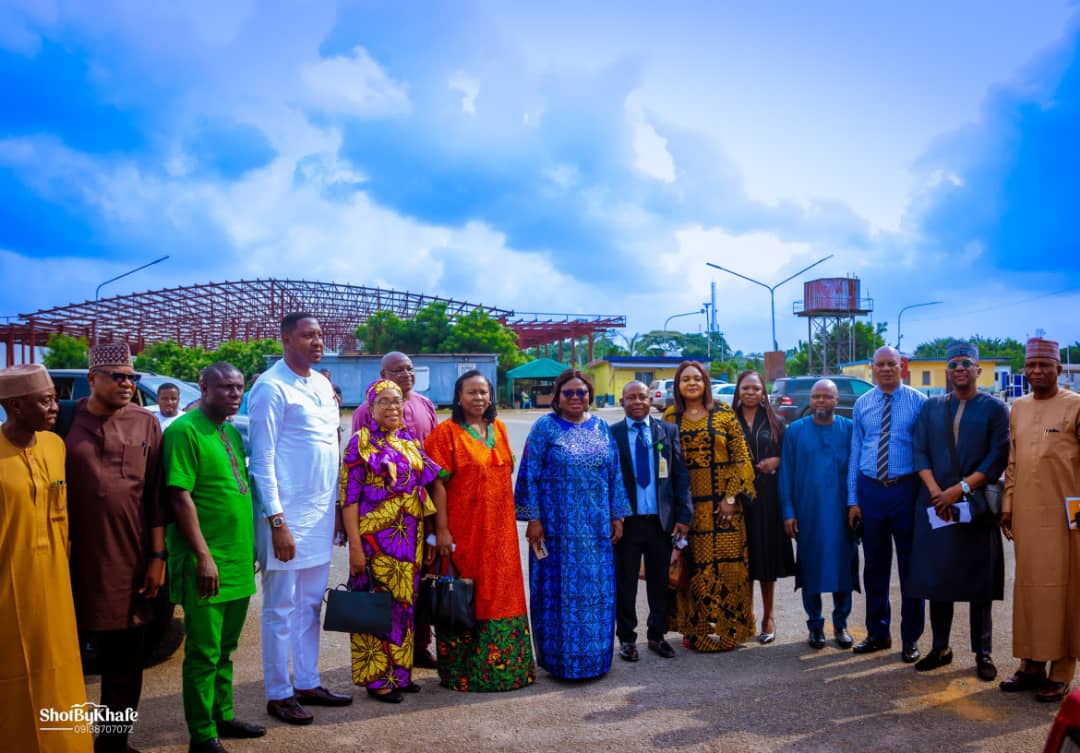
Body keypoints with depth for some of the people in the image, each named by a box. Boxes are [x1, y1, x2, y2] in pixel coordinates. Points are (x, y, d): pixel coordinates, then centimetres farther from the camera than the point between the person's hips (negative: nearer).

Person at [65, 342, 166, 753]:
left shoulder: (147, 424, 2)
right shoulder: (65, 422, -1)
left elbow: (156, 496, 1)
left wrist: (157, 556, -2)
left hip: (130, 560, 1)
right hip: (76, 559, -1)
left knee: (125, 660, 12)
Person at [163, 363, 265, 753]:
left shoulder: (232, 432, 12)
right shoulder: (184, 431, -12)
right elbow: (180, 497, -18)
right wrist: (204, 556, -20)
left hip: (238, 561, 8)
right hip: (208, 563, -8)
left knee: (224, 648, 19)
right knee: (204, 653, 4)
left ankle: (222, 716, 32)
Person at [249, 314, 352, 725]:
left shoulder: (322, 384, 11)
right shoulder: (271, 387, -12)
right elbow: (262, 460, -14)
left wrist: (338, 506, 14)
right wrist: (277, 521, -17)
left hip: (321, 514, 7)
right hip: (288, 517, -7)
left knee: (311, 604, 16)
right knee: (281, 609, 5)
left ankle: (307, 683, 28)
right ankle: (279, 694, 18)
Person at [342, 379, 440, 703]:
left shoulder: (410, 442, 10)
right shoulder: (361, 442, -7)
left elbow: (429, 481, 16)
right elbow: (349, 497, -10)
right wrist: (355, 544, -15)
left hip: (410, 538, 6)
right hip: (376, 537, -6)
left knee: (404, 602, 12)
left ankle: (400, 671, 26)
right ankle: (377, 678, 15)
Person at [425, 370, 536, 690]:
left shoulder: (498, 428, 10)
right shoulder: (447, 432, -7)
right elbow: (438, 483, -11)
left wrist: (509, 518, 13)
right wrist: (441, 529, -16)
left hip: (499, 528, 6)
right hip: (464, 529, -6)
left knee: (501, 593, 12)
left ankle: (502, 663, 27)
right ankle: (462, 672, 16)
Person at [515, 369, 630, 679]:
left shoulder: (601, 428, 9)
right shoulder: (544, 427, -3)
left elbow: (614, 473, 11)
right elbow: (529, 475, -6)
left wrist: (617, 516, 7)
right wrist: (532, 519, -11)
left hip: (596, 526, 4)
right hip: (557, 525, -4)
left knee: (597, 590, 8)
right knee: (558, 589, 3)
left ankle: (593, 657, 24)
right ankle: (559, 657, 17)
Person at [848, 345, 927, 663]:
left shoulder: (918, 401, -2)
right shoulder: (861, 404, 6)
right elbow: (855, 453, 6)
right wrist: (853, 500, 3)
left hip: (906, 488, -3)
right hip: (870, 489, 3)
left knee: (911, 565, 7)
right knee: (874, 566, 12)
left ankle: (911, 638, 22)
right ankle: (877, 633, 27)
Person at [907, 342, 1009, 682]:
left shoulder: (995, 408, 1)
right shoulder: (931, 407, 10)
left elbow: (998, 457, -7)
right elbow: (920, 452, 4)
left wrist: (961, 488, -15)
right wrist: (935, 492, -9)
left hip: (977, 506, -2)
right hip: (935, 504, 3)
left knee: (978, 580, 4)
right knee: (937, 577, 7)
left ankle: (982, 653, 16)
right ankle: (940, 648, 18)